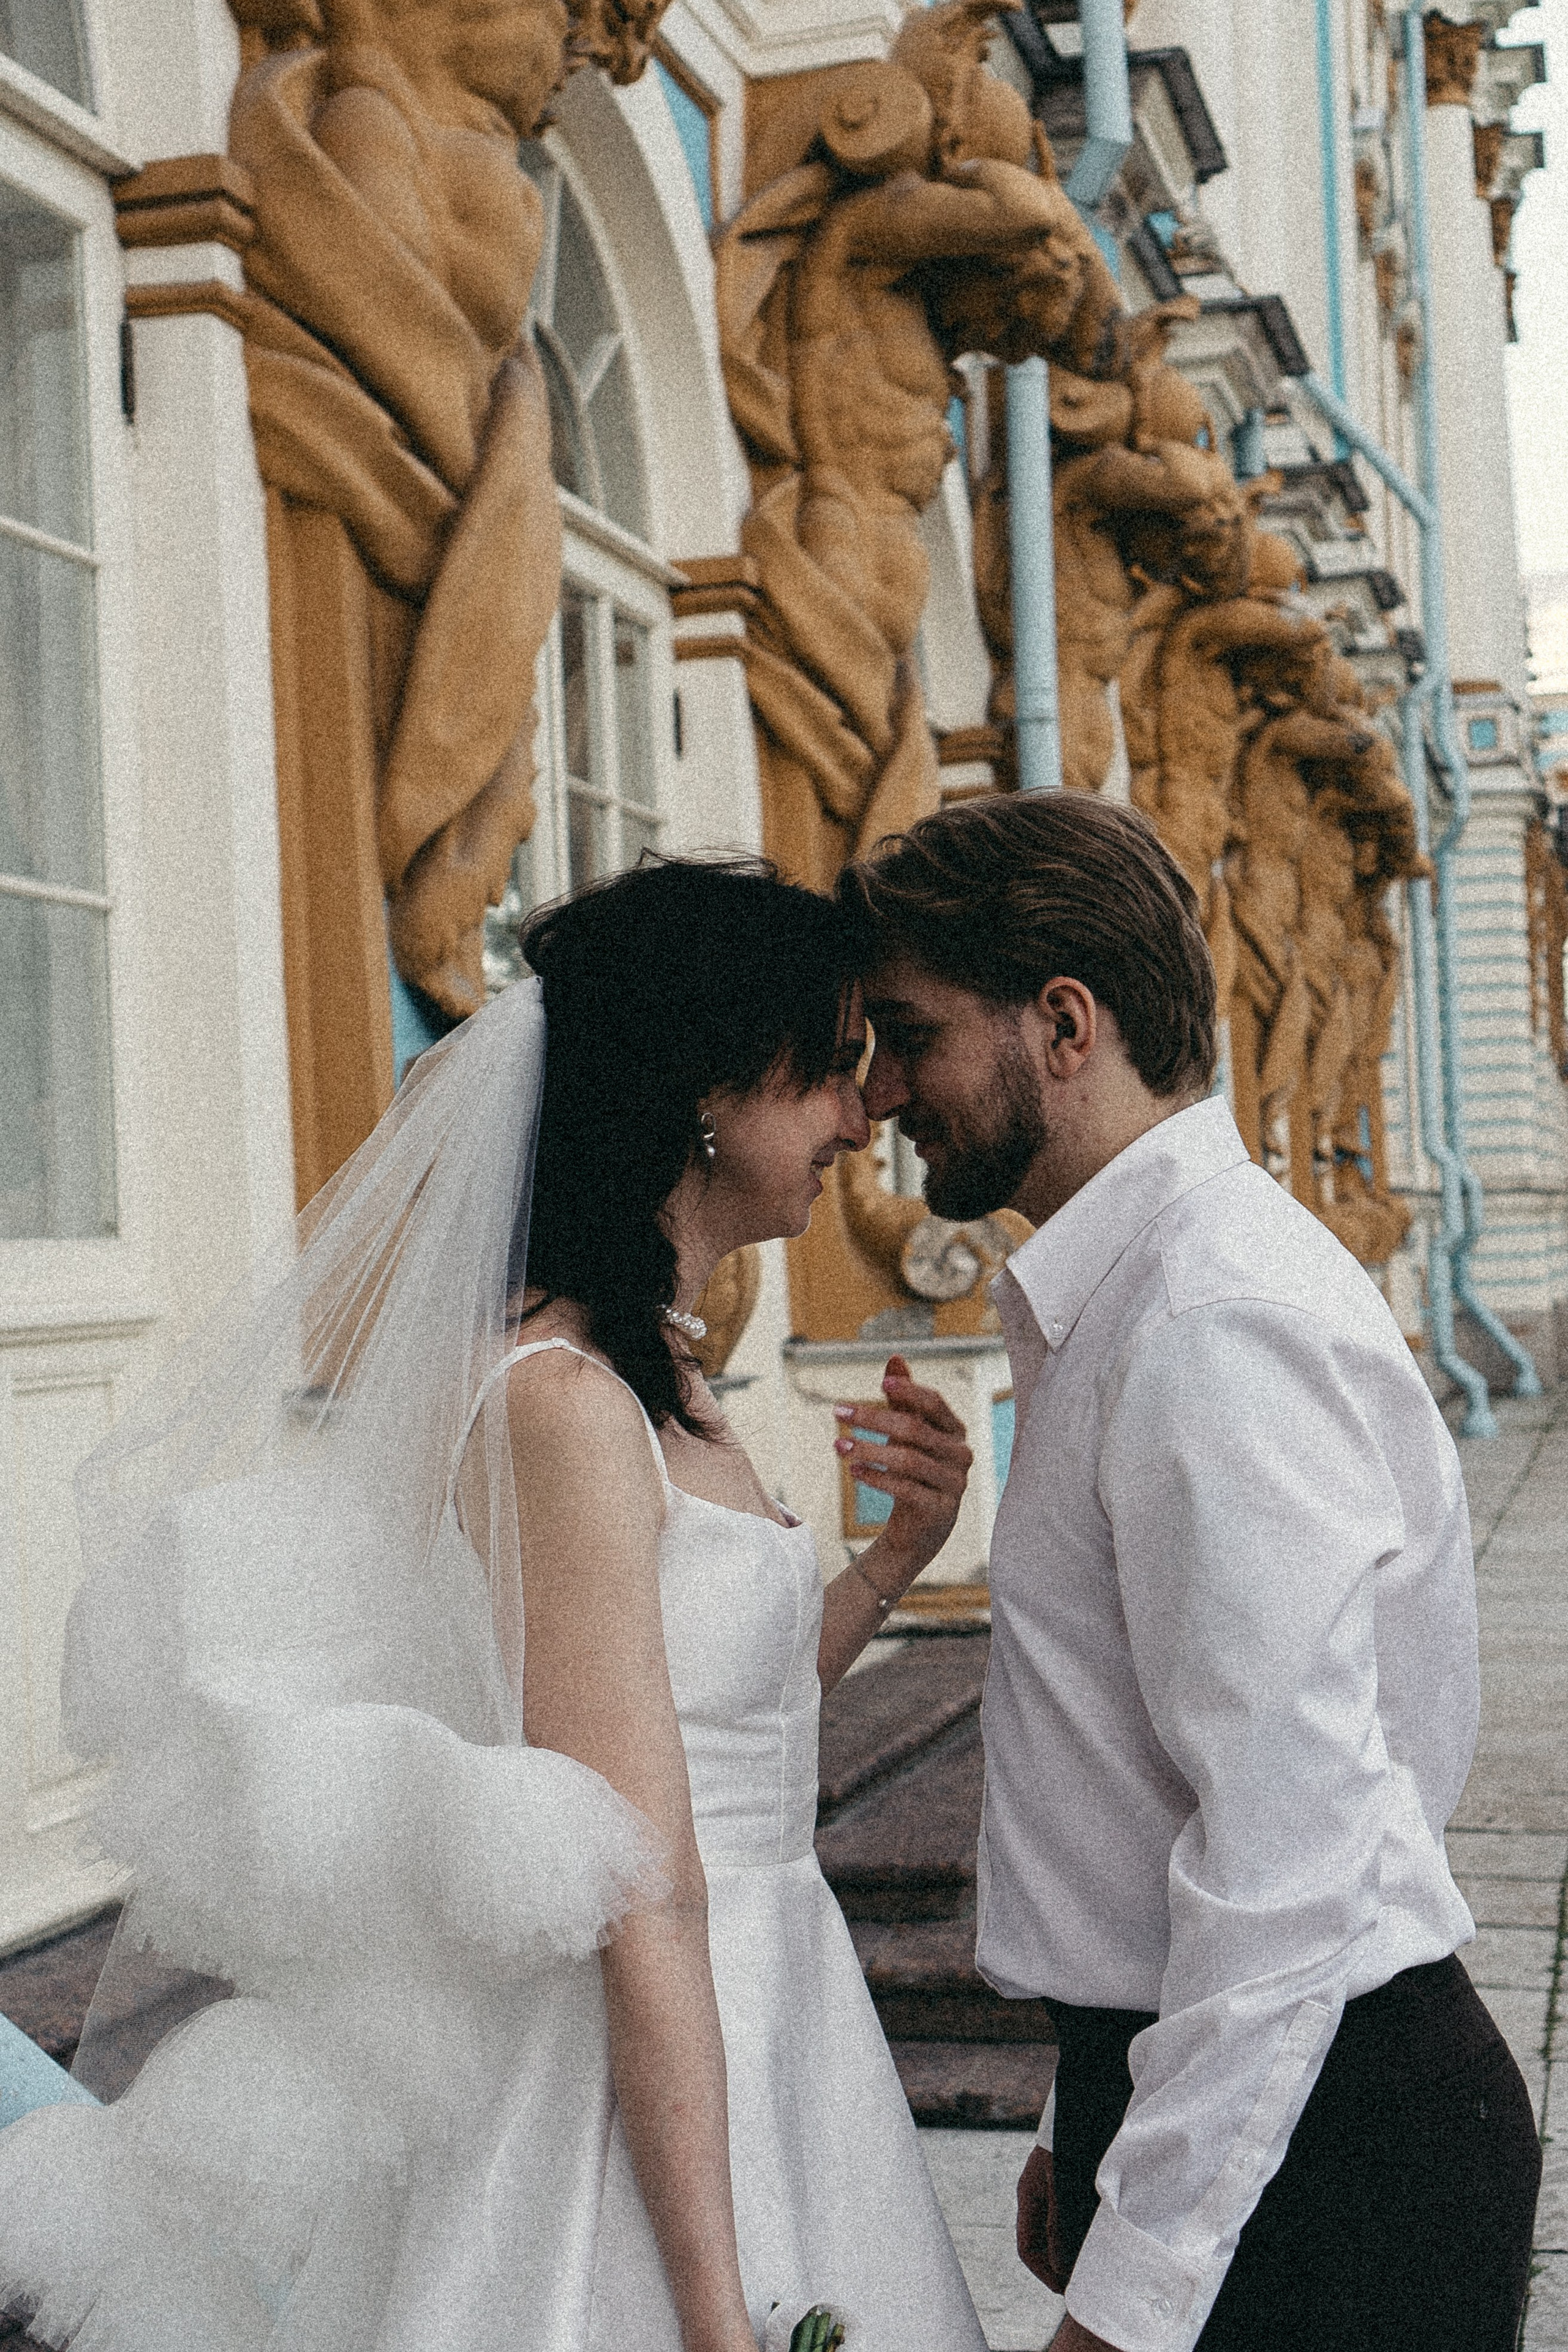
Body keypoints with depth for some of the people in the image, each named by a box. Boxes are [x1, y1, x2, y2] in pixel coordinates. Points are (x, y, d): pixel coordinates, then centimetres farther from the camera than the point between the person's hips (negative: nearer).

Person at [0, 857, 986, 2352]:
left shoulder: (649, 1384, 8)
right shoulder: (561, 1399, -21)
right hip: (646, 2108, -9)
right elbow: (644, 1904, -24)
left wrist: (889, 1564, 1)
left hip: (747, 2032, 9)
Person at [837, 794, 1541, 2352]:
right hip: (1195, 2093, 9)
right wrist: (1100, 2134, 19)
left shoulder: (1217, 1328, -21)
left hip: (1300, 2148, -9)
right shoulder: (1119, 1300, 11)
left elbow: (1291, 1846, -25)